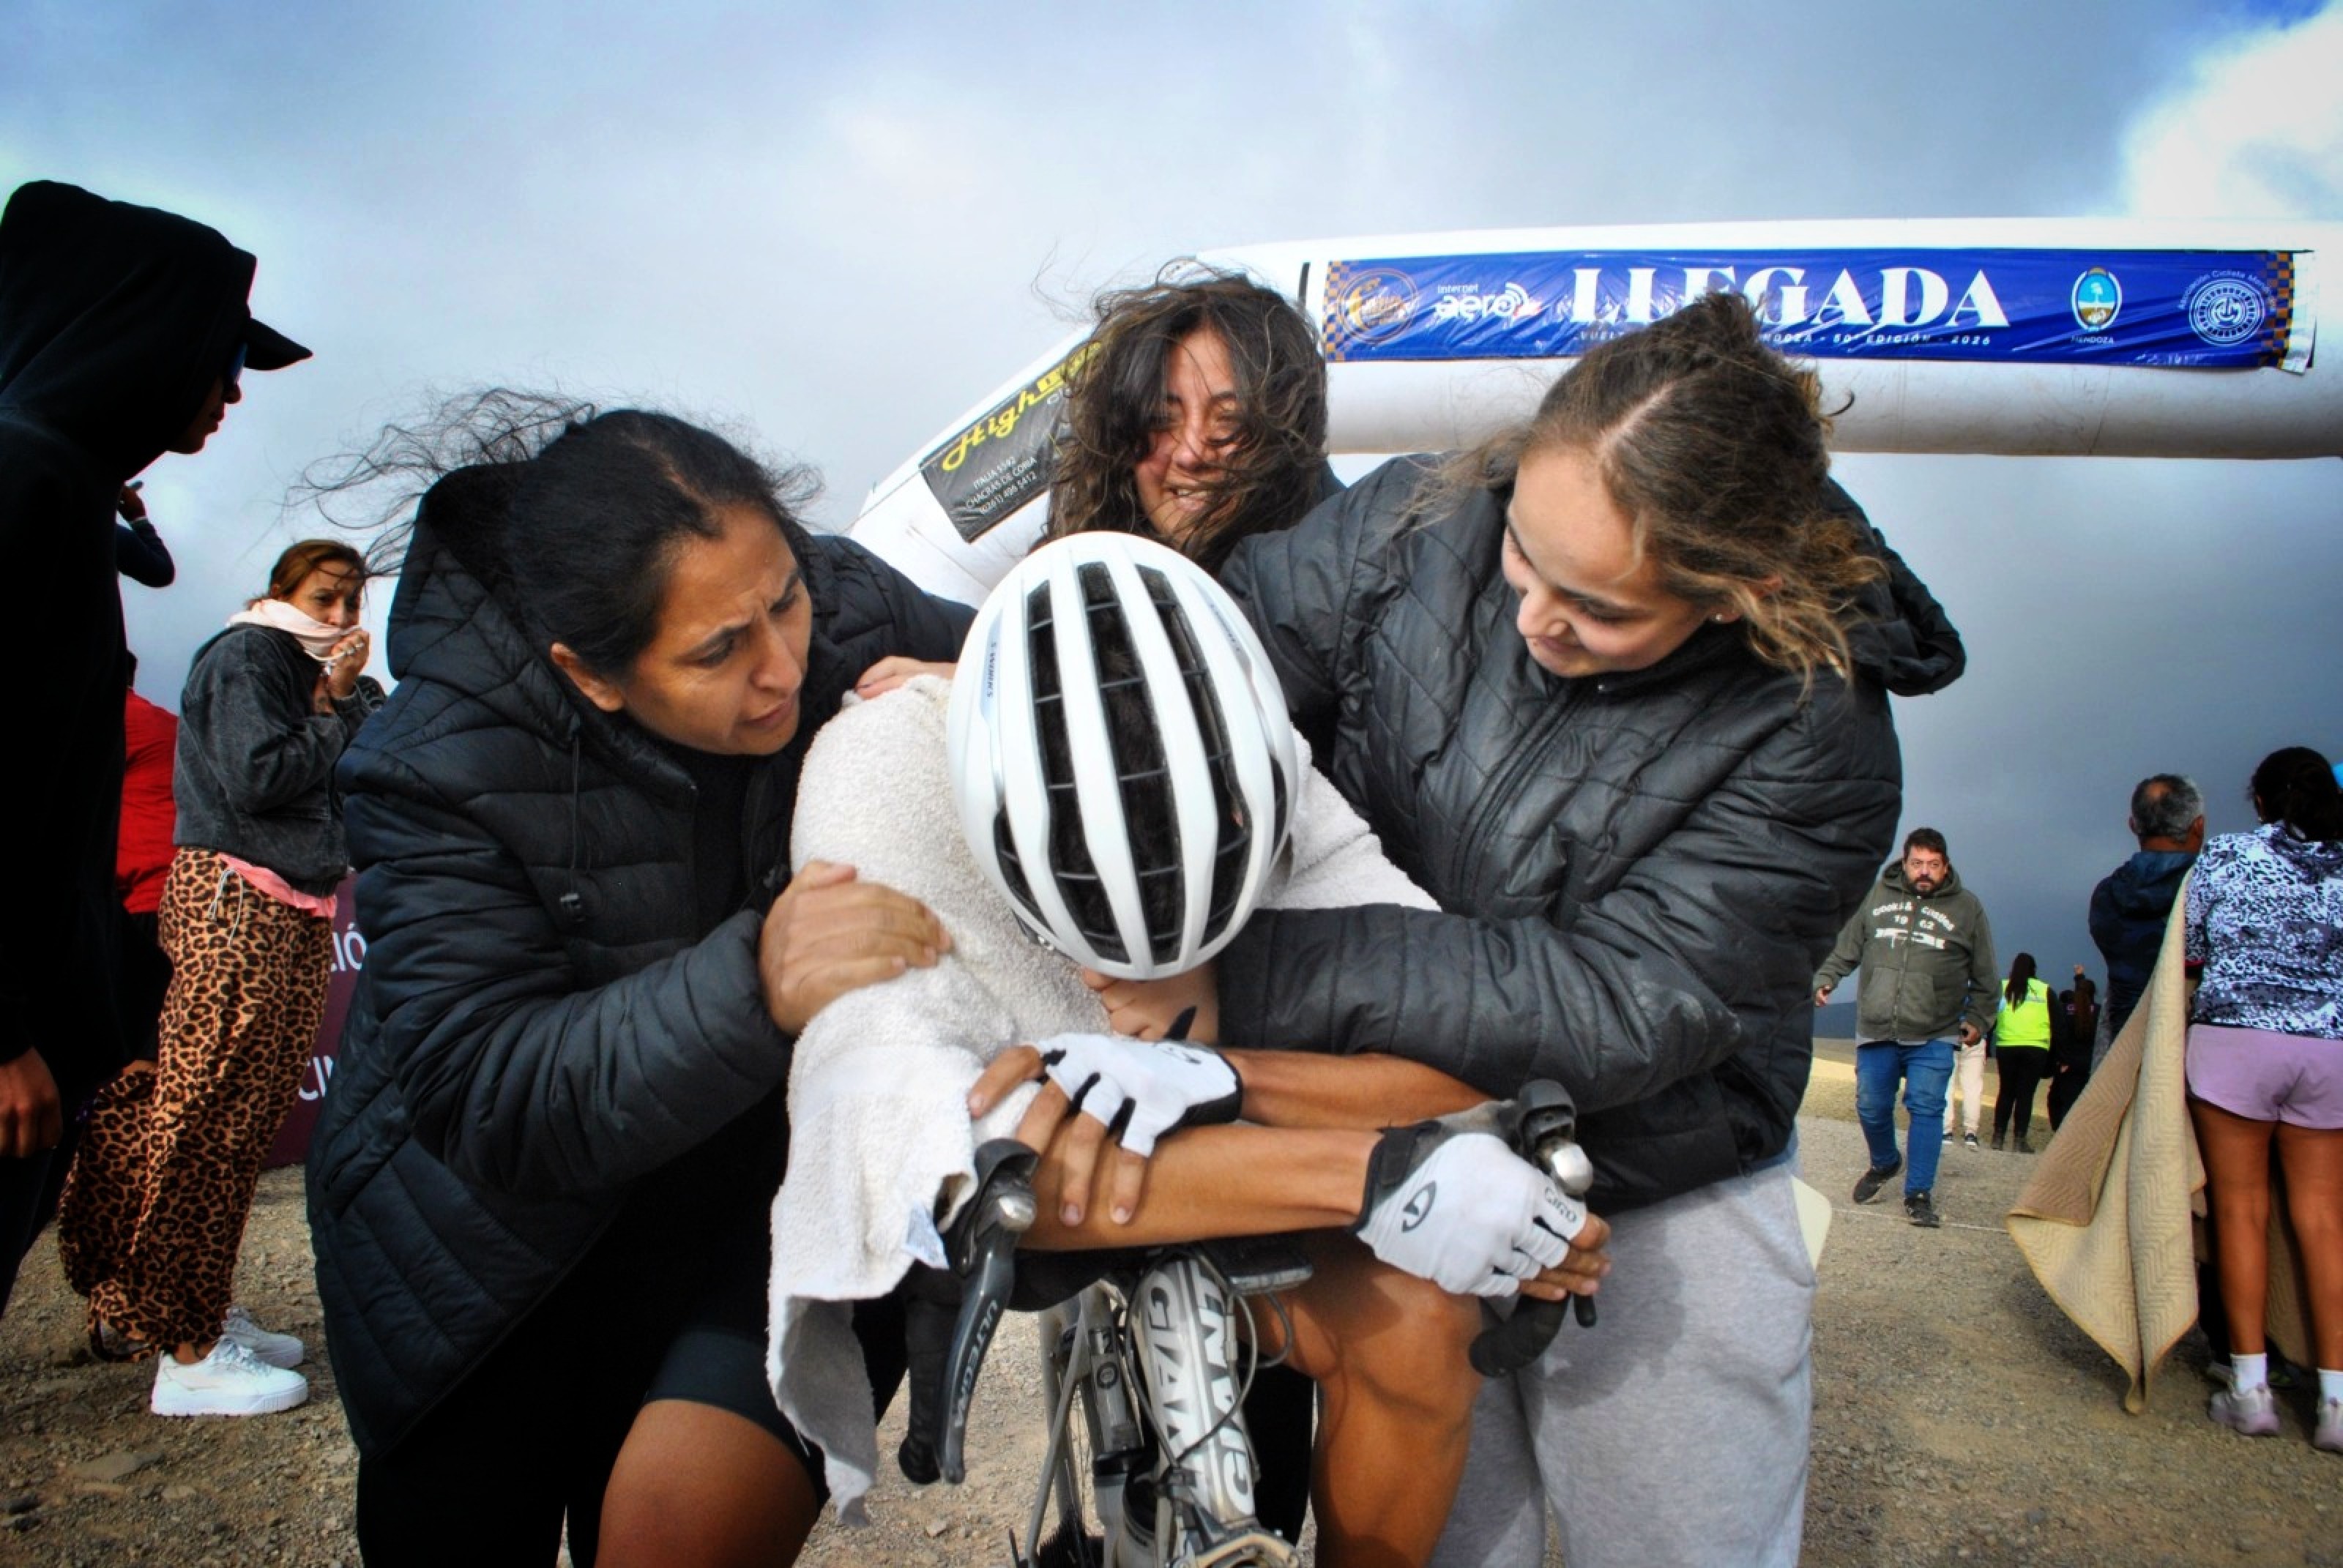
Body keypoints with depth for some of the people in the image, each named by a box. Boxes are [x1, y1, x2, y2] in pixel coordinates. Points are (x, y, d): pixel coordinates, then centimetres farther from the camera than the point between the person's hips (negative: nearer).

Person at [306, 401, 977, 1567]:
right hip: (493, 1236, 0)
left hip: (745, 1188, 1)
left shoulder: (849, 612, -16)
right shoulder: (445, 767, -24)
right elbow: (482, 1092, -31)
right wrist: (751, 989, -48)